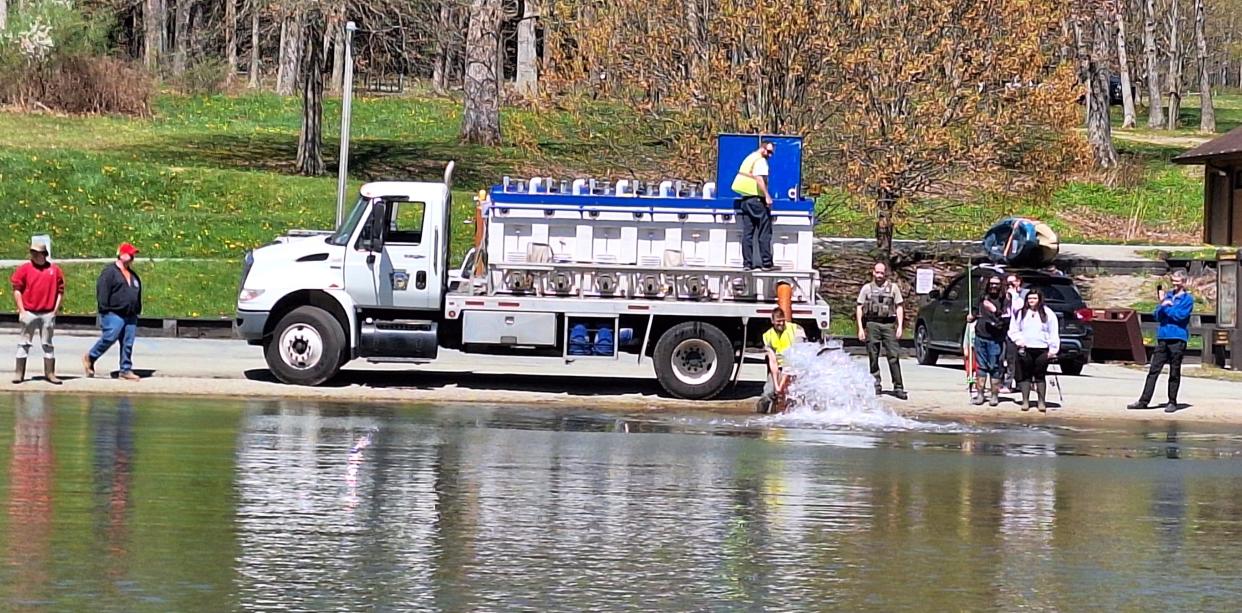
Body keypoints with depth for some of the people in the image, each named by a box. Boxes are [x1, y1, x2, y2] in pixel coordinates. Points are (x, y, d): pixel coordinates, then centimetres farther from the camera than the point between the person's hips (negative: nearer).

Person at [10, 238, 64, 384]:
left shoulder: (54, 270, 4)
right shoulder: (24, 269, 1)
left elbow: (60, 291, 8)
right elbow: (17, 290, 0)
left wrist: (56, 310, 1)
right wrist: (21, 310, -6)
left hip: (48, 314, 1)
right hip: (29, 312, -1)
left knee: (48, 344, 7)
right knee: (24, 343, 2)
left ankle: (50, 373, 11)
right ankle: (19, 373, 4)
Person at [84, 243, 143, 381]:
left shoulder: (133, 275, 20)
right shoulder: (110, 272, -5)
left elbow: (138, 295, 28)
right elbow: (102, 292, -10)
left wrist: (137, 311, 22)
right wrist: (105, 309, -14)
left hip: (130, 316, 7)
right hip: (114, 314, -7)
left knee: (128, 344, 4)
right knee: (109, 338, -12)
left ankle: (126, 370, 8)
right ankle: (90, 358, 8)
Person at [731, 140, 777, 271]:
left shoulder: (749, 158, 19)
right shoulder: (760, 161, -9)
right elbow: (759, 178, -23)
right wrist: (767, 196, -28)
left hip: (745, 199, 9)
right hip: (757, 199, -9)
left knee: (747, 233, 7)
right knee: (764, 233, -4)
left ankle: (747, 263, 4)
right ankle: (766, 263, -5)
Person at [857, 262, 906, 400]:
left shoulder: (893, 287, 11)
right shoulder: (867, 288, 10)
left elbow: (899, 308, 10)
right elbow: (859, 308, 9)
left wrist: (900, 326, 1)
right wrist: (860, 328, 0)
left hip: (889, 324, -1)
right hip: (872, 324, 1)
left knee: (893, 356, -7)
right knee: (873, 357, 2)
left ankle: (898, 387, -7)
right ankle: (876, 386, 9)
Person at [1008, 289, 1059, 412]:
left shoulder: (1048, 314, 4)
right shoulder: (1020, 314, 9)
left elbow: (1054, 334, 4)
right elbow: (1013, 330, 13)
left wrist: (1053, 350, -2)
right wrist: (1018, 340, -4)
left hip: (1042, 350, -1)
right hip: (1025, 350, 2)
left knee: (1040, 375, 1)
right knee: (1025, 375, 1)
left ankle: (1042, 402, 5)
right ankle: (1025, 401, 6)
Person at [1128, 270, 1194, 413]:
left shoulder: (1187, 299, 1)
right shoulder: (1167, 296, 16)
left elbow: (1180, 315, -13)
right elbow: (1158, 316, 10)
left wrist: (1165, 307, -6)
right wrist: (1162, 303, -6)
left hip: (1178, 339, -5)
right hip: (1162, 338, 5)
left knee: (1174, 373, 1)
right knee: (1153, 370, 1)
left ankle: (1172, 402, 9)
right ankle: (1144, 401, 0)